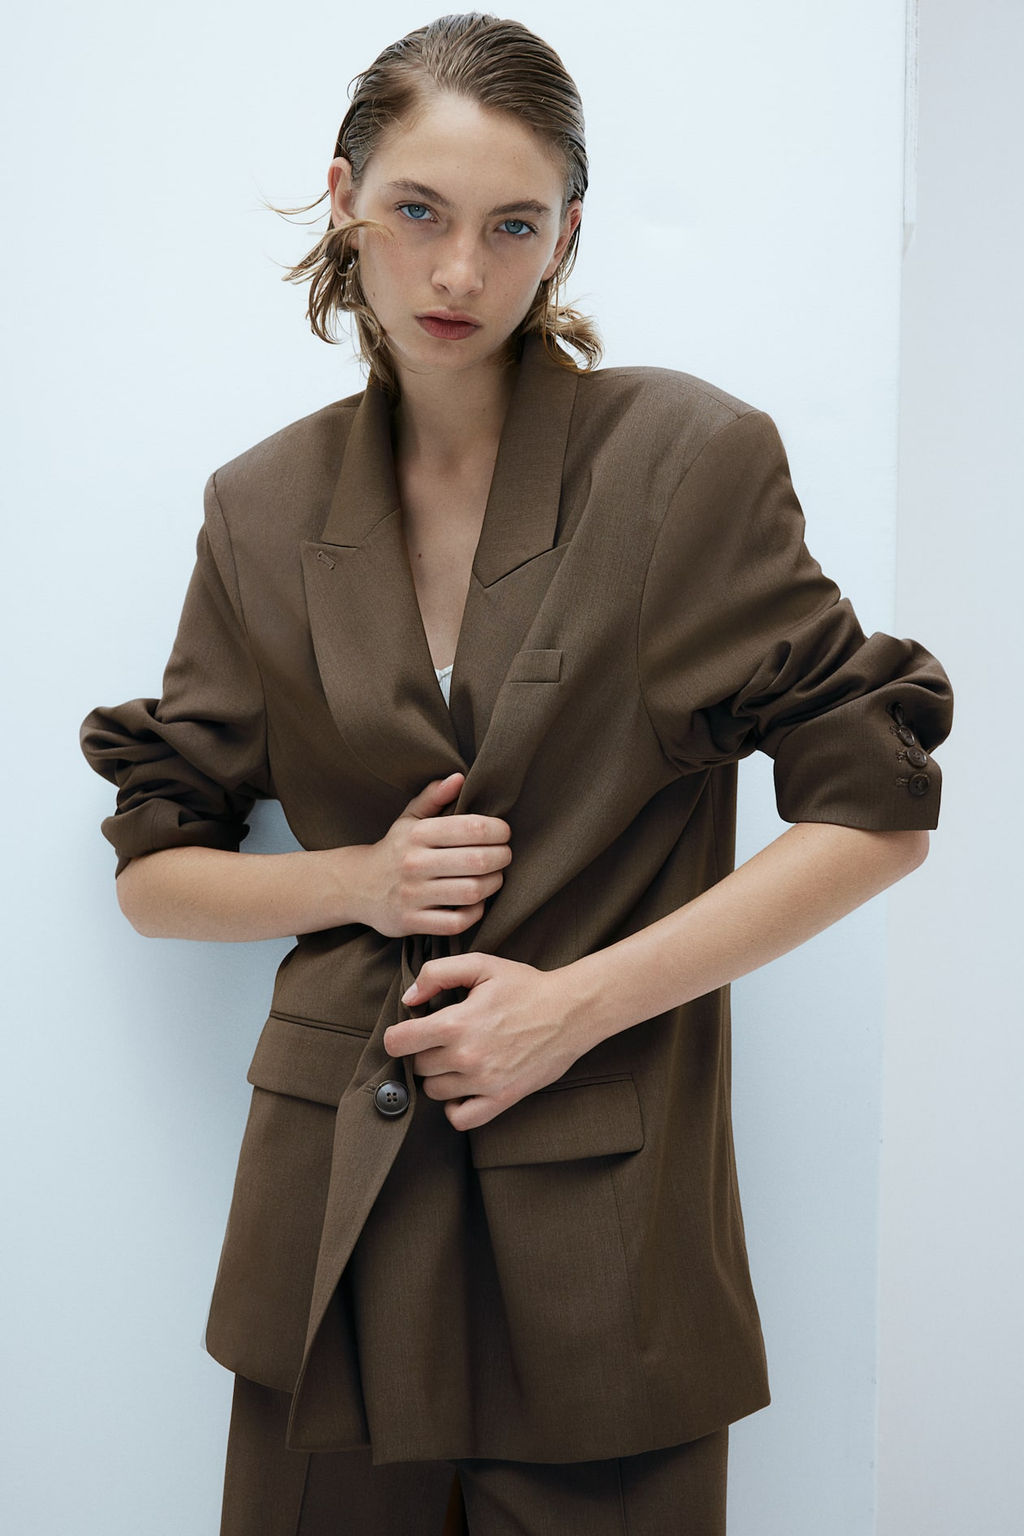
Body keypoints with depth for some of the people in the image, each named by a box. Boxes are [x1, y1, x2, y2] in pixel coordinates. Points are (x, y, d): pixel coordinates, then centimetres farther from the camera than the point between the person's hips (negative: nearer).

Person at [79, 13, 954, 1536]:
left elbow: (876, 812, -7)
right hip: (335, 1205, 3)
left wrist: (578, 1000, -13)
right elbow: (153, 868, 10)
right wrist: (363, 879, -9)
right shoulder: (265, 509, 3)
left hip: (607, 1212, -2)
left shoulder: (693, 459, -7)